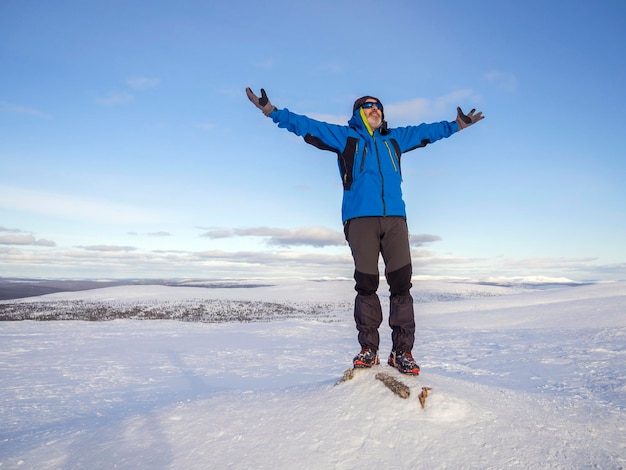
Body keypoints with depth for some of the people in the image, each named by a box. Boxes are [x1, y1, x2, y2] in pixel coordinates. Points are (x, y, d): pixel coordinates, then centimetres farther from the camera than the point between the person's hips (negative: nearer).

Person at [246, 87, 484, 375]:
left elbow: (428, 131, 38)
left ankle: (402, 351, -1)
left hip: (395, 218, 3)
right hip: (360, 219, -3)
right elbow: (305, 125, 14)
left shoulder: (395, 138, 26)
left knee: (401, 283, -7)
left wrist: (457, 124, 43)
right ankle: (368, 349, 3)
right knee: (366, 283, -7)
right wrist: (272, 111, 8)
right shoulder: (343, 136, 17)